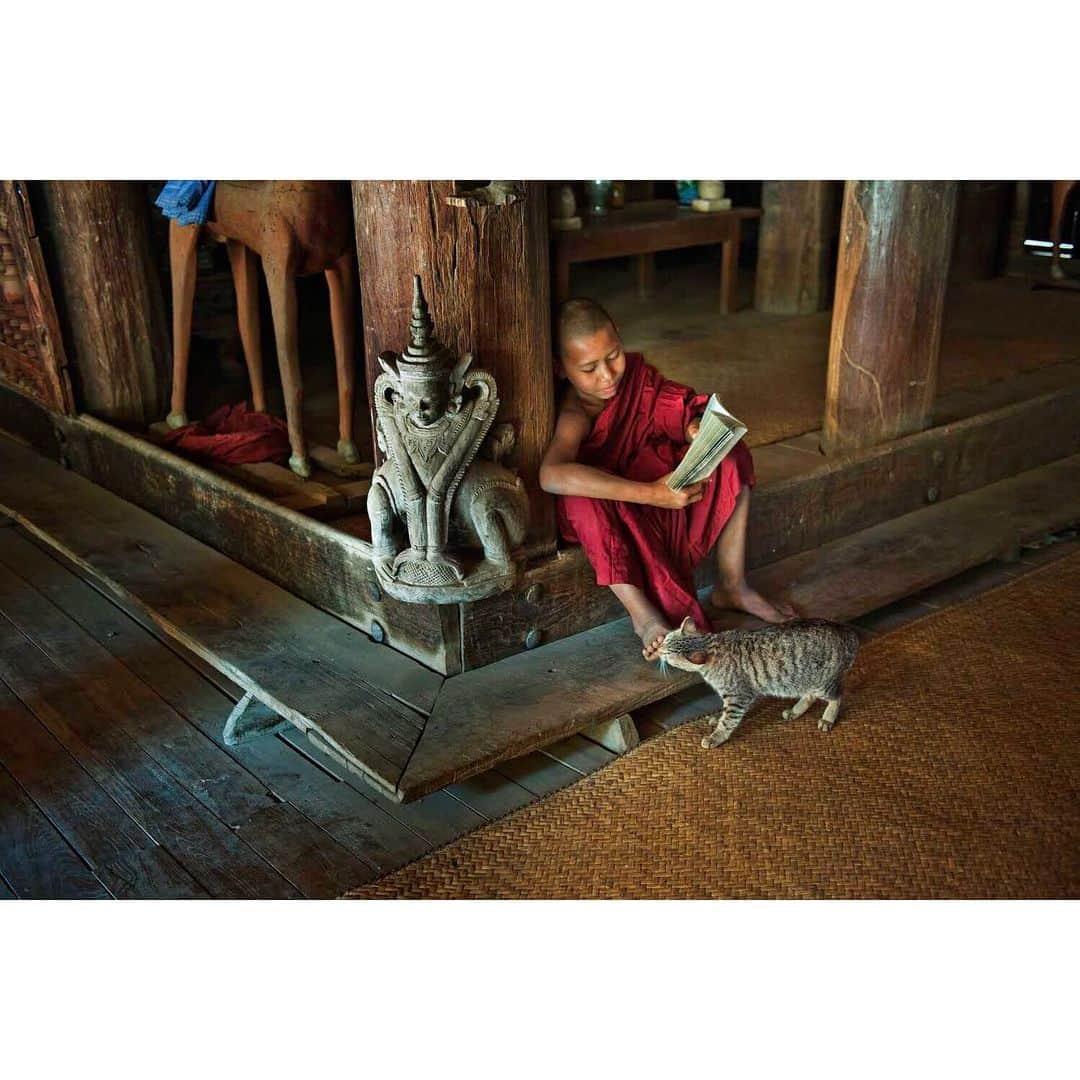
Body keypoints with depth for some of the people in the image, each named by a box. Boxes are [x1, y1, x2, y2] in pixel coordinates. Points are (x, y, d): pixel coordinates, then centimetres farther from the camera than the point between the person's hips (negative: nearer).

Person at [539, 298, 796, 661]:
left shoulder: (634, 373, -15)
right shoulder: (572, 415, -33)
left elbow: (687, 406, -8)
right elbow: (551, 475, -52)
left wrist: (698, 426, -35)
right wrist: (649, 494, -54)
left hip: (652, 474, 6)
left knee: (731, 457, -10)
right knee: (582, 501, -40)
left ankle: (731, 586, -4)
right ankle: (645, 615, -30)